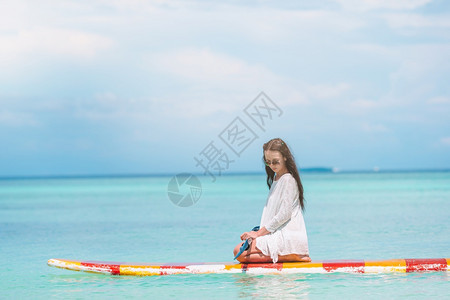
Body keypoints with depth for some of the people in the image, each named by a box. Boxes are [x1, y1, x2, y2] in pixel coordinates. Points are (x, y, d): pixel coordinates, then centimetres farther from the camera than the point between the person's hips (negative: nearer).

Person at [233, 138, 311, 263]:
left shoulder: (288, 180, -11)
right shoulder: (275, 178, 19)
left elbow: (284, 214, -17)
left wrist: (259, 233, -14)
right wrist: (259, 232, 6)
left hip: (287, 237, -10)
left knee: (239, 252, -19)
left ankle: (287, 256, -18)